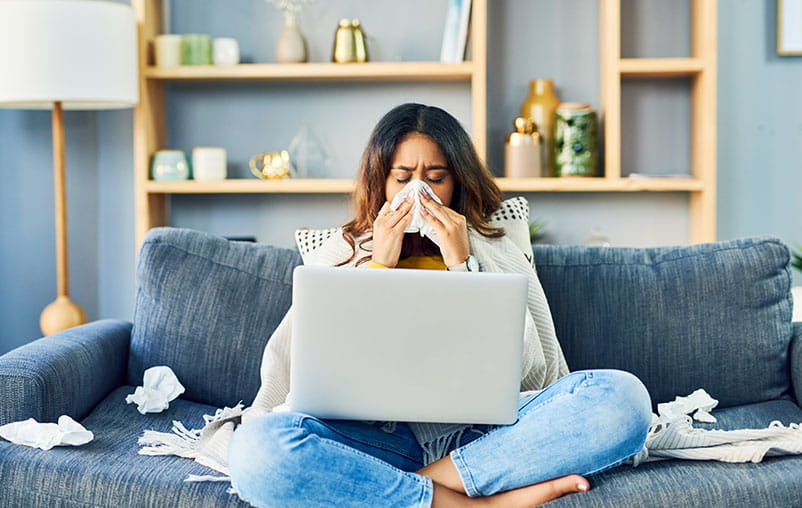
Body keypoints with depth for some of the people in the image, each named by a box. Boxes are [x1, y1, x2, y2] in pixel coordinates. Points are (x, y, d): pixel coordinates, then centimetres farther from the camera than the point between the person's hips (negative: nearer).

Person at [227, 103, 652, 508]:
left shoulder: (498, 253, 16)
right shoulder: (338, 256, 16)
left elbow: (533, 371, 3)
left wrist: (463, 264, -1)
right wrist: (379, 266, 0)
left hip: (484, 431, 1)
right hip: (380, 433, 0)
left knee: (622, 395, -25)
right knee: (256, 444, -31)